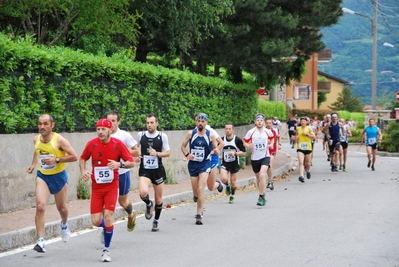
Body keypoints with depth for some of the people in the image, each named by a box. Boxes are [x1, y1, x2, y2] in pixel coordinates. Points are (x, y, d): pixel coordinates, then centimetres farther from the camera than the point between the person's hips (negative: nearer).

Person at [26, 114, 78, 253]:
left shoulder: (59, 140, -18)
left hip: (59, 176, -2)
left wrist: (56, 160, -26)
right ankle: (40, 241, -19)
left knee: (61, 208, 17)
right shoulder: (36, 139, -3)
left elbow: (74, 157, -17)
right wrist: (33, 165, 4)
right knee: (40, 206, -19)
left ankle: (64, 225, 54)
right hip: (42, 176, 2)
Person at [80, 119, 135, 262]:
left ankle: (106, 249, 8)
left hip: (112, 186, -2)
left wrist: (119, 164, -24)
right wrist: (83, 171, -7)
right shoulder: (91, 144, -6)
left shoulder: (118, 144, -10)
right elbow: (83, 158, 12)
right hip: (96, 187, 2)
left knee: (108, 216, -12)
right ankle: (106, 228, 37)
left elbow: (131, 162, -5)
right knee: (96, 221, -2)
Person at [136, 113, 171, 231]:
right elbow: (137, 148, 20)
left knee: (158, 199, 9)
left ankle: (156, 221, 31)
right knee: (143, 193, -26)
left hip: (158, 170, 0)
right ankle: (148, 205, 10)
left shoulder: (162, 136, -2)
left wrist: (157, 153, -17)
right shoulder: (140, 135, 2)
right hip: (144, 170, 0)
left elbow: (168, 152, 1)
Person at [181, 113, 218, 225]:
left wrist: (216, 151, -18)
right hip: (193, 164, 2)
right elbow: (183, 146, 7)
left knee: (200, 189, -16)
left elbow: (216, 148, 6)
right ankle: (200, 207, 40)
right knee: (195, 190, 10)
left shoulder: (211, 135, -4)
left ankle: (199, 215, -14)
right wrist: (187, 154, -12)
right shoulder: (190, 133, -1)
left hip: (205, 164, -2)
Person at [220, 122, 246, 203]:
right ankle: (227, 186, 15)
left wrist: (235, 153, -22)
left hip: (234, 163, -1)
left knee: (233, 182, 6)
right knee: (223, 178, -21)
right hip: (224, 163, 1)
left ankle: (232, 196, 31)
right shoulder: (222, 140, 0)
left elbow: (243, 152, -6)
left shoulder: (238, 140, -9)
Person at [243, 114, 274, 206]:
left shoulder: (268, 131, -1)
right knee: (258, 178, 12)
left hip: (265, 157, -2)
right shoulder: (251, 132, -5)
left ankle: (261, 197, -16)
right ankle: (263, 194, 35)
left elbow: (272, 138, 20)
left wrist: (271, 144, 1)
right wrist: (249, 146, -17)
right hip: (255, 158, 2)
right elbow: (245, 142, 4)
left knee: (262, 175, -21)